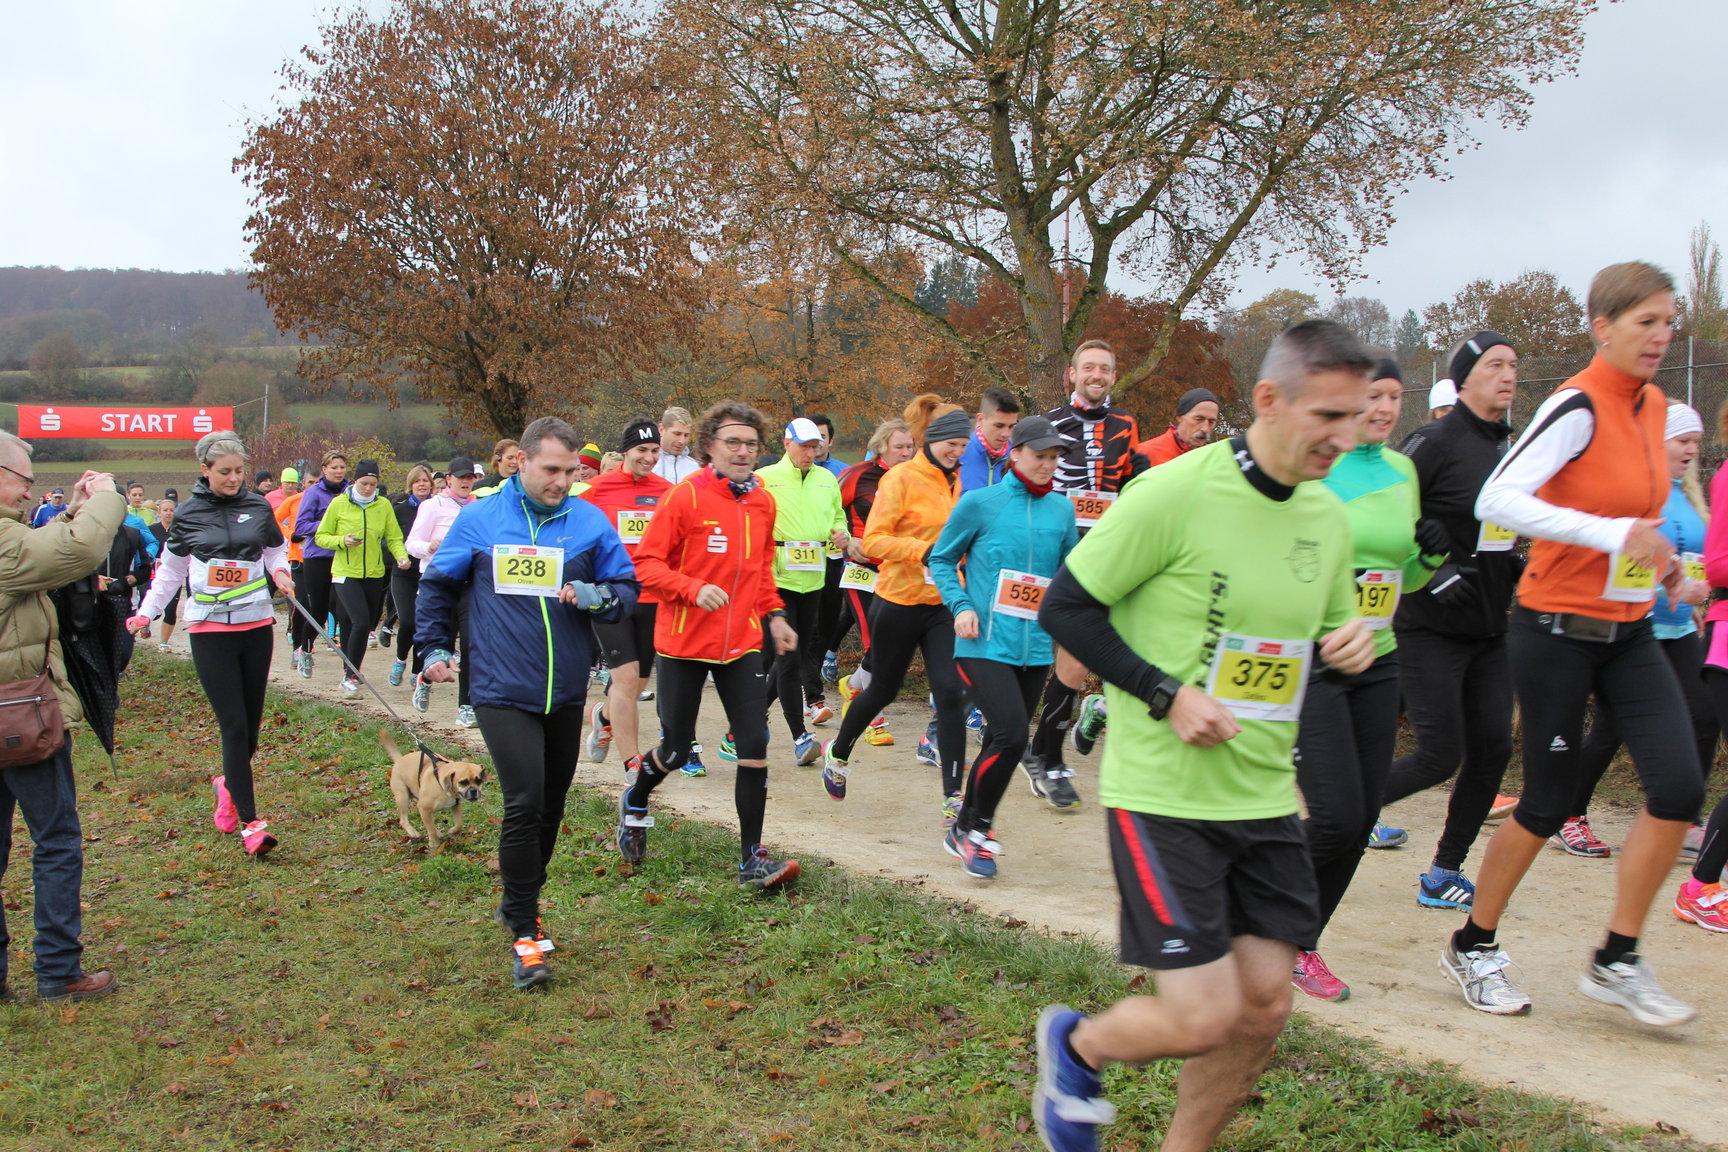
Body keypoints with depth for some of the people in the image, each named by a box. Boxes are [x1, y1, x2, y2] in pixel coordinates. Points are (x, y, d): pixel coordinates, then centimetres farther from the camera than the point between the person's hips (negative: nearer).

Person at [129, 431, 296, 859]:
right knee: (234, 725, -9)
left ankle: (229, 785, 38)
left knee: (251, 724, 8)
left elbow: (276, 550, 16)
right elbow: (170, 571, 11)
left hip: (257, 624, 2)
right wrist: (146, 613, 5)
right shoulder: (189, 514, 1)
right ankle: (250, 822, -6)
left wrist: (281, 573, -4)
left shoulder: (258, 507, 4)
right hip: (210, 629, -2)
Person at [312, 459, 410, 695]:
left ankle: (351, 671, 30)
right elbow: (321, 537, 1)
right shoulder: (339, 504, -3)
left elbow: (394, 538, 3)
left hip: (374, 574, 4)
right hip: (346, 573, -3)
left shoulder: (384, 506, 2)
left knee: (366, 625, 11)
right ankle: (351, 674, -3)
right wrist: (342, 541, -17)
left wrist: (402, 556, -16)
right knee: (361, 622, -17)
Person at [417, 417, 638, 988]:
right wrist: (433, 647, 8)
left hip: (566, 692, 3)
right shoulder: (479, 520, -1)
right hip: (503, 690, -3)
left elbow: (627, 587, 5)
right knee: (525, 804, -13)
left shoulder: (590, 522, 0)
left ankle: (521, 902, 37)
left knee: (551, 806, 15)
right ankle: (525, 932, -2)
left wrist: (598, 597, -16)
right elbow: (437, 584, 12)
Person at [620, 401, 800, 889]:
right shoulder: (685, 496, -12)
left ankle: (751, 857, 5)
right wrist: (693, 589, -26)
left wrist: (773, 616, 11)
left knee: (754, 747, -6)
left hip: (742, 643, 4)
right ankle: (635, 802, 41)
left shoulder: (763, 502, 5)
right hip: (684, 643, -4)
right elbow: (646, 563, -12)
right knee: (676, 749, 8)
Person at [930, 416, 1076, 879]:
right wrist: (960, 604, -9)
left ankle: (967, 831, 29)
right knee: (1011, 734, -19)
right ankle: (973, 829, 1)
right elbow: (941, 559, 6)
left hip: (1035, 648, 5)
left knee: (1002, 742, 10)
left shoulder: (1062, 510, 9)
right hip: (985, 645, -5)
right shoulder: (979, 503, -2)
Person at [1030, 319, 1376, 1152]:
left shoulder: (1328, 517, 6)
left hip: (1265, 796, 7)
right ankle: (1075, 1046, 24)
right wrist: (1166, 694, -18)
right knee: (1204, 1017, -8)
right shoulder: (1175, 492, -16)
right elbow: (1065, 606, -11)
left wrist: (1348, 648, -4)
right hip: (1165, 794, -7)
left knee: (1264, 1007, 7)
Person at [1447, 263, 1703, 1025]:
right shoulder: (1578, 407, -16)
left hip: (1629, 631, 7)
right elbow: (1498, 500, -28)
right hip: (1558, 629, -7)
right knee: (1549, 802, 1)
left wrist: (1659, 557, 9)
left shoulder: (1653, 406, 9)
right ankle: (1472, 946, 22)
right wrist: (1613, 534, -32)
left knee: (1679, 787, -5)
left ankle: (1617, 961, 9)